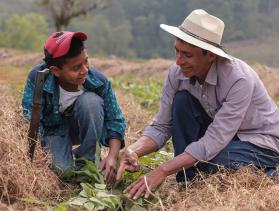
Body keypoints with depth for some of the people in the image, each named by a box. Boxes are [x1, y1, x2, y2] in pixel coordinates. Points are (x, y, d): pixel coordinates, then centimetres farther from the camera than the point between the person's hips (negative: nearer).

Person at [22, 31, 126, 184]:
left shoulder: (99, 81, -25)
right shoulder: (37, 78, -29)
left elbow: (115, 121, -16)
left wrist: (112, 156, -32)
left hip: (82, 128, 1)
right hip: (54, 129, -1)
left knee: (91, 100, -31)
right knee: (62, 171, -28)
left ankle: (86, 161, -13)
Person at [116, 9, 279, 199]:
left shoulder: (239, 79, -32)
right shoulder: (177, 73, -14)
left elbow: (213, 143, -34)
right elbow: (161, 127, -9)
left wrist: (163, 170, -38)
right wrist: (133, 151, -29)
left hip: (261, 143, -5)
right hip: (219, 135, 5)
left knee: (209, 163, -34)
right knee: (182, 100, -19)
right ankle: (188, 183, -10)